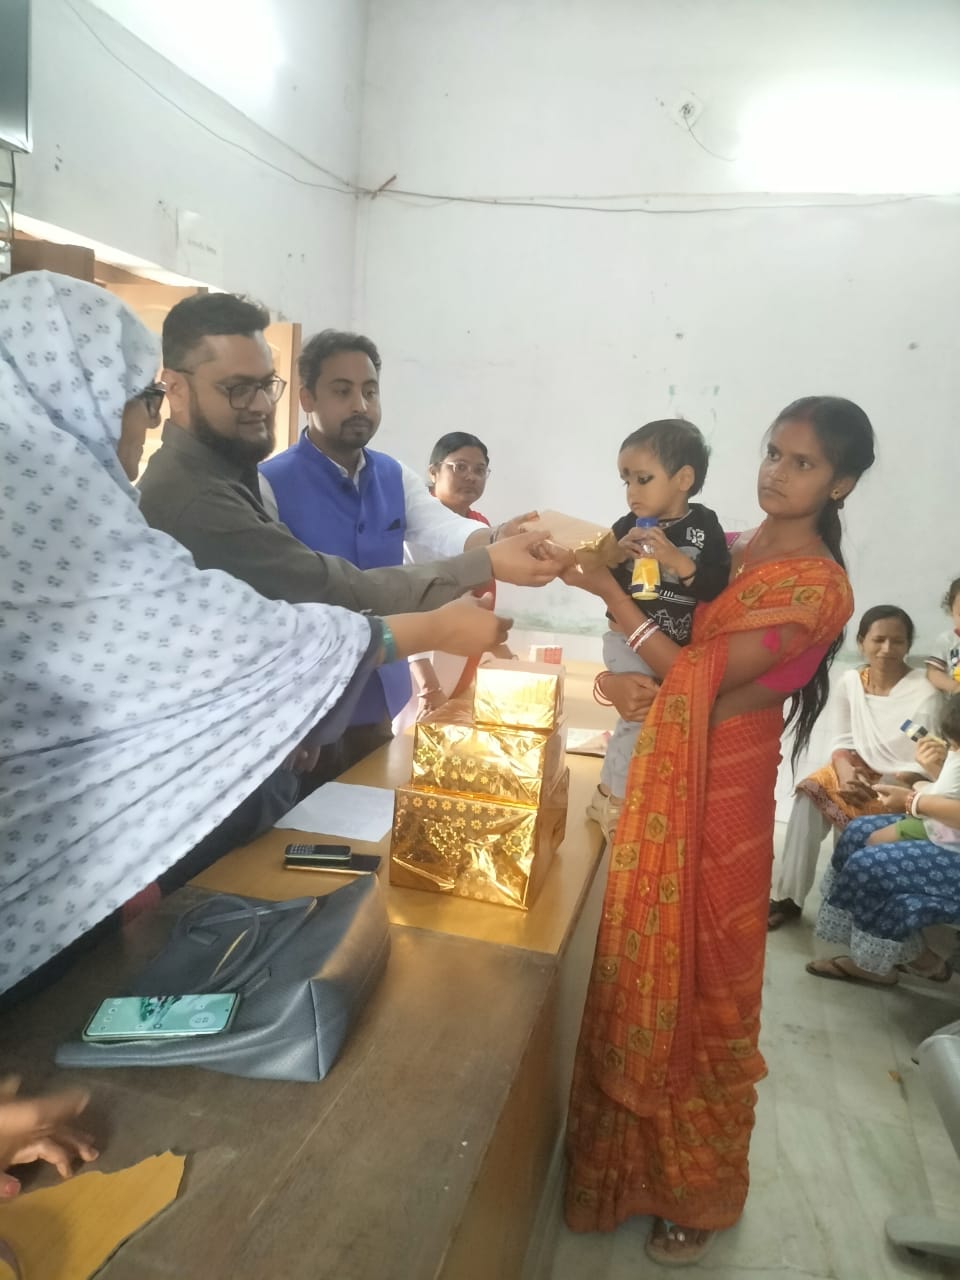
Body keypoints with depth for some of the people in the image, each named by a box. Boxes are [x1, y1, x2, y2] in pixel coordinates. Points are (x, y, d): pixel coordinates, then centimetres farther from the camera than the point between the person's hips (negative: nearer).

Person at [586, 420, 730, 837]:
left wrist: (676, 560, -28)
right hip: (630, 639, -3)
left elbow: (718, 585, -17)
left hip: (681, 646, 3)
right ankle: (612, 798, 5)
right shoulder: (626, 527, -8)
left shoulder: (704, 526, -7)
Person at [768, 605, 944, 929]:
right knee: (810, 793, -22)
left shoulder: (925, 693, -16)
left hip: (901, 785, -4)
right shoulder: (850, 682, -3)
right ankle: (789, 896, -14)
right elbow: (842, 740, 3)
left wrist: (885, 787, -27)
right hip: (859, 771, 5)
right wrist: (844, 769, -18)